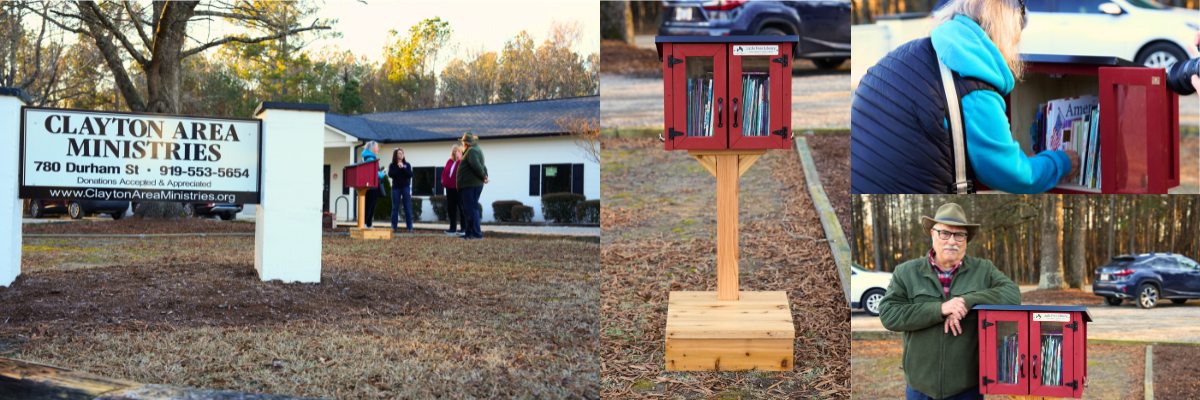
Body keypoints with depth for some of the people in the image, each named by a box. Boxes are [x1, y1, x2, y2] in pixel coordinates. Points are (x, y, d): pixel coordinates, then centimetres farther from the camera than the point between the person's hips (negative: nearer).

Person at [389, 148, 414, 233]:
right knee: (395, 207, 2)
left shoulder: (407, 165, 7)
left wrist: (402, 168, -12)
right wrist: (398, 168, -12)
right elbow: (390, 175, -9)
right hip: (396, 188, 0)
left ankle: (409, 227, 0)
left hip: (405, 187, 0)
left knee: (407, 207, -2)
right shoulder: (392, 165, 6)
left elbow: (410, 175, -5)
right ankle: (394, 227, 5)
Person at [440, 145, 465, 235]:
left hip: (459, 188, -7)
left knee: (462, 207, -4)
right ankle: (453, 228, 15)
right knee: (450, 208, 8)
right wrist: (443, 179, 9)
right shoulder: (449, 161, 17)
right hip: (450, 188, 7)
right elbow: (444, 171, 20)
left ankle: (464, 228, 1)